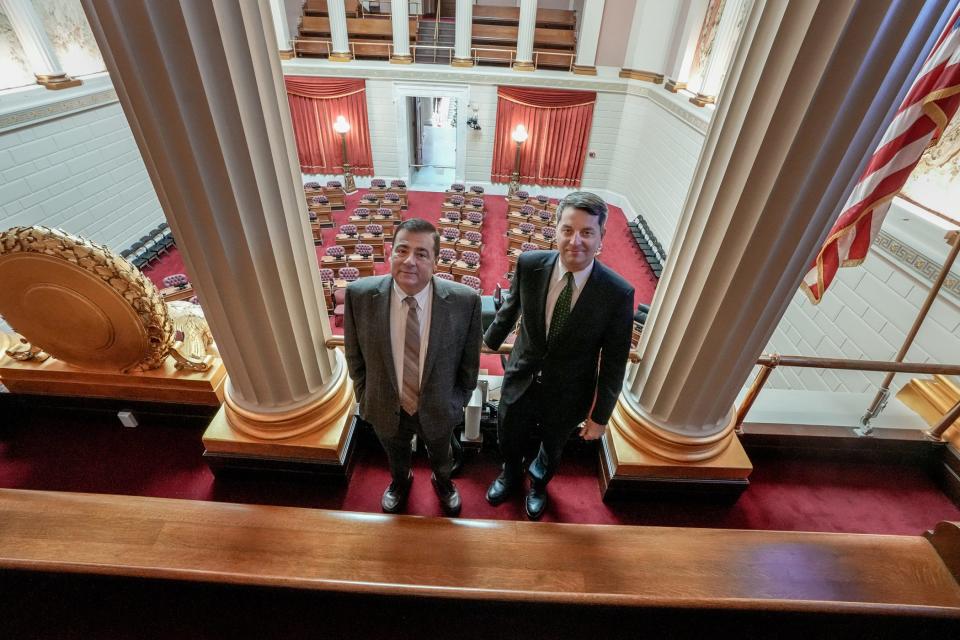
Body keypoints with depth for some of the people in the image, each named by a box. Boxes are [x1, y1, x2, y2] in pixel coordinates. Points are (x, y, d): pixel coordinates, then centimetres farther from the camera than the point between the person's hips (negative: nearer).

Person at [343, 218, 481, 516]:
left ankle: (443, 482, 68)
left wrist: (459, 401, -1)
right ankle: (400, 481, 69)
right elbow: (355, 355, -6)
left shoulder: (465, 300, -26)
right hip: (386, 408, 1)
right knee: (396, 455, 33)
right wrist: (365, 399, 1)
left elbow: (469, 360, -10)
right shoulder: (359, 295, -22)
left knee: (440, 455, 32)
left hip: (438, 408, 0)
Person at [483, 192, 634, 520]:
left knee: (552, 448, 28)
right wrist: (492, 339, 17)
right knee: (508, 439, 25)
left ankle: (538, 483, 64)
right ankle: (511, 475, 63)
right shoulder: (529, 264, -20)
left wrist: (600, 415, -5)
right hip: (521, 379, 2)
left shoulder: (618, 293, -24)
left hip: (567, 395, -1)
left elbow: (614, 361, -12)